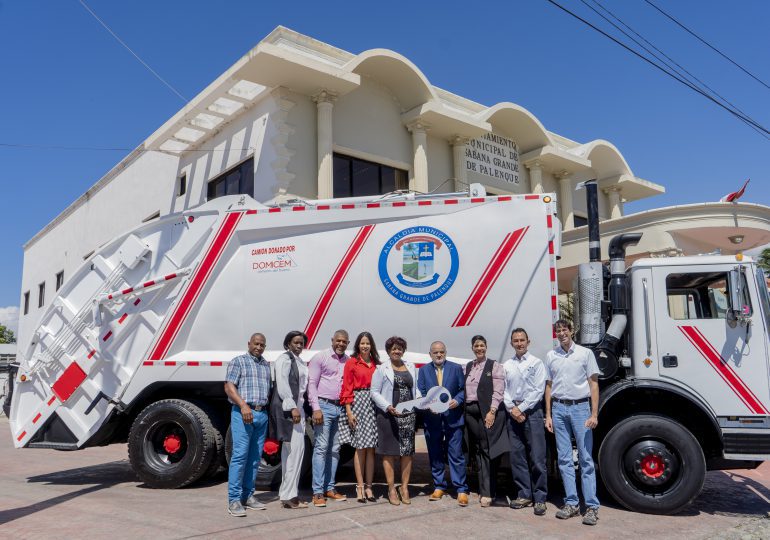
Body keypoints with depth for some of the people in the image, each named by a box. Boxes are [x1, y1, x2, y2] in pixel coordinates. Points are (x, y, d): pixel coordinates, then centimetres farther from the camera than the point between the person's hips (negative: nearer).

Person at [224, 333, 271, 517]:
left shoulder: (267, 365, 20)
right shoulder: (238, 361, 4)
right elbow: (229, 386, -6)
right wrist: (243, 405, -18)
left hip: (262, 414, 6)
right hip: (242, 413, -6)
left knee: (255, 458, 8)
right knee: (240, 455, -9)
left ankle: (248, 495, 16)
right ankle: (234, 500, -5)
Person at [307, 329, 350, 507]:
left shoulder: (348, 361, 12)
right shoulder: (320, 358, -1)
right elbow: (312, 384, -5)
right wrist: (316, 409, -13)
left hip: (340, 408, 5)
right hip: (324, 406, -5)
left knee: (335, 450, 9)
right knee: (321, 448, -6)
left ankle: (329, 488, 17)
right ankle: (318, 492, -2)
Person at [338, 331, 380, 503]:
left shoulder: (376, 364, 11)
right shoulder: (351, 363, 2)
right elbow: (347, 387, -2)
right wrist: (349, 411, -8)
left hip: (374, 405, 3)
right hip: (357, 403, -3)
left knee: (371, 447, 4)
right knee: (360, 447, -2)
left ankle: (368, 486, 11)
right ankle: (360, 487, 4)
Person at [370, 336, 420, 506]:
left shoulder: (411, 367, 14)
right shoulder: (382, 369, 0)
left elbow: (415, 388, 17)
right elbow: (375, 392, -3)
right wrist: (388, 406, -15)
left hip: (409, 415, 4)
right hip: (388, 415, -4)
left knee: (407, 452, 7)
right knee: (389, 452, 1)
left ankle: (404, 487, 17)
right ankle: (391, 489, 10)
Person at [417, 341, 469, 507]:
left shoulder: (456, 368, 4)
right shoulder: (423, 370, 7)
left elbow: (463, 389, 4)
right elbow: (420, 393, 5)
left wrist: (457, 400, -14)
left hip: (453, 418, -2)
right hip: (432, 419, 2)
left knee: (456, 455, -2)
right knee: (435, 455, 10)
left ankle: (461, 490, 5)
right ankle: (439, 487, 23)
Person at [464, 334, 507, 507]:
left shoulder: (494, 366, -1)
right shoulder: (468, 367, 15)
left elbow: (498, 391, -8)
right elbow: (463, 389, 16)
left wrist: (492, 412, -15)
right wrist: (463, 409, 5)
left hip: (487, 412, -5)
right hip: (470, 412, 5)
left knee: (487, 451, -6)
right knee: (478, 450, 9)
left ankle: (487, 493, -3)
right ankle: (484, 489, 16)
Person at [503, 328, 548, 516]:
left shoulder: (536, 363, 0)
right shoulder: (506, 365, 12)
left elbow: (538, 391, -6)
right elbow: (503, 390, 7)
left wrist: (521, 409, -9)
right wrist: (512, 409, -7)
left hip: (532, 412, -4)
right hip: (513, 413, 4)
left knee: (537, 457, -4)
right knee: (517, 456, 7)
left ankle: (540, 498, 4)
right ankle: (524, 495, 17)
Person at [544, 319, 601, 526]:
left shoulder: (585, 353, 1)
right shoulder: (551, 356, 10)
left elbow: (594, 384, 0)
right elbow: (549, 386, 12)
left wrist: (594, 414, -8)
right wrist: (548, 415, 7)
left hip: (580, 407, -3)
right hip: (559, 409, 3)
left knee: (586, 458, -3)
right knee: (564, 459, 6)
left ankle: (592, 506, 3)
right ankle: (571, 503, 14)